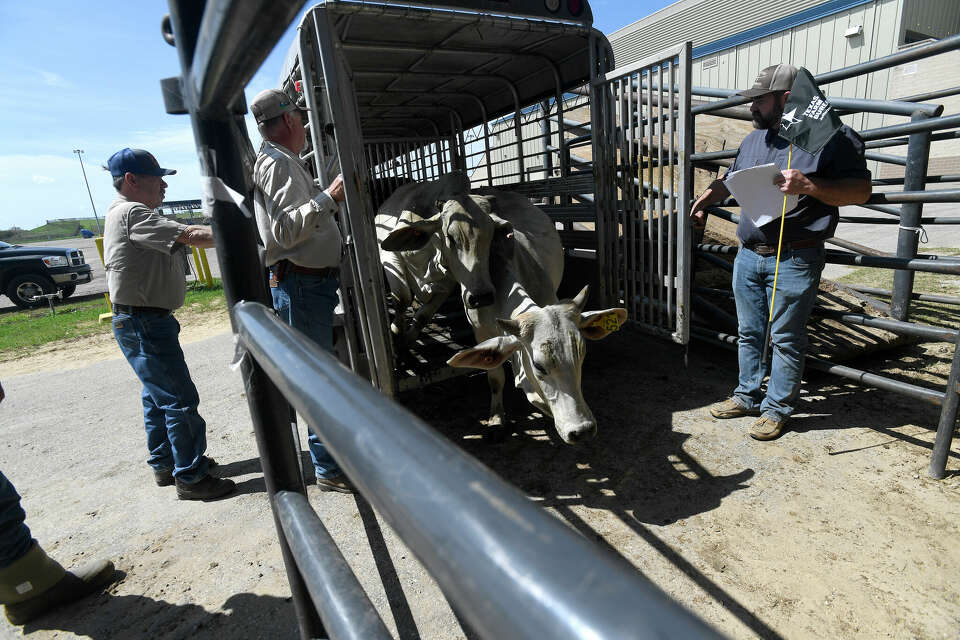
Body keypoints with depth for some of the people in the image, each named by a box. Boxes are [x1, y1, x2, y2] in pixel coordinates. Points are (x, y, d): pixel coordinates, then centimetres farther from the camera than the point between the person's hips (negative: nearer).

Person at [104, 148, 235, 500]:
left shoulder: (132, 214, 17)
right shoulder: (131, 213, -17)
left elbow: (180, 234, 10)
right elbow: (191, 235, -27)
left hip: (144, 322, 11)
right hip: (143, 323, -11)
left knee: (158, 394, 19)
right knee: (180, 399, -7)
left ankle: (165, 463, 33)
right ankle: (190, 477, 3)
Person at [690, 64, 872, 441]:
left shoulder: (832, 137, -7)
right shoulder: (754, 139, 13)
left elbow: (861, 191, -10)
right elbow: (730, 180, 29)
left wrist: (807, 186, -23)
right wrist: (702, 202, 15)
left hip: (794, 260, -6)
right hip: (748, 255, 6)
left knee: (786, 339, 4)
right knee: (749, 333, 14)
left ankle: (777, 409, 19)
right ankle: (747, 396, 29)